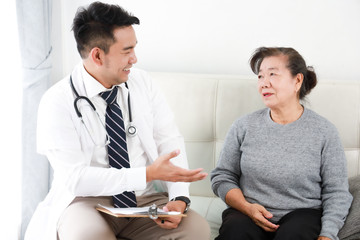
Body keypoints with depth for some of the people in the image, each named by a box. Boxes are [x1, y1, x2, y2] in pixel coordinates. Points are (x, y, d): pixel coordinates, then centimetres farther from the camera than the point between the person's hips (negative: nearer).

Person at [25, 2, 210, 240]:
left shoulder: (142, 83, 0)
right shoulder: (58, 102, -13)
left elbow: (170, 140, 1)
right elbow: (75, 177, -19)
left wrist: (179, 198, -16)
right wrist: (149, 174, -26)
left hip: (145, 199, 3)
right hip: (87, 201, -3)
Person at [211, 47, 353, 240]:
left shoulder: (324, 131, 1)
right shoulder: (244, 126, 5)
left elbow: (337, 193, 2)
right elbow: (222, 177, 9)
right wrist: (247, 207, -9)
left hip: (302, 213, -1)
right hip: (248, 216, 1)